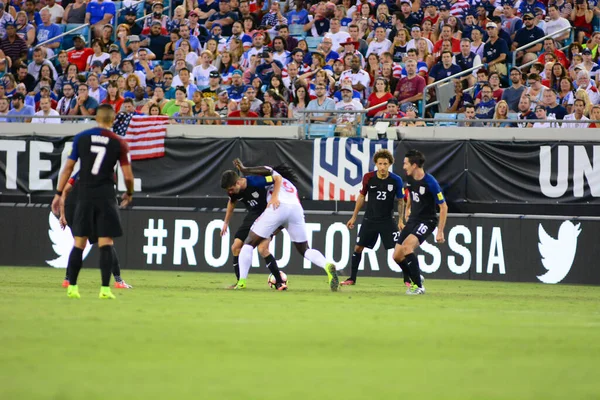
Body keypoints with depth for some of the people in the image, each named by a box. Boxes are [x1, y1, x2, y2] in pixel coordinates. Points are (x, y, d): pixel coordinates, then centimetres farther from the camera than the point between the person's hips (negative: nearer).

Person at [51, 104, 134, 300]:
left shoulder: (81, 138, 3)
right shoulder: (119, 144, -1)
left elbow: (68, 168, 3)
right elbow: (128, 176, -1)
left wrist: (59, 193, 10)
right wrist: (129, 194, 19)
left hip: (85, 196, 2)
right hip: (106, 198, -2)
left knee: (79, 243, 7)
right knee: (105, 243, 0)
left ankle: (72, 287, 7)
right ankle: (105, 288, -6)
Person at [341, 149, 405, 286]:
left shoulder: (396, 180, -11)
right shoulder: (368, 177, -7)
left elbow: (401, 201, 1)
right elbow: (362, 196, 6)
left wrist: (400, 220, -6)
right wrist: (354, 217, 8)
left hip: (387, 220, -2)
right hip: (369, 219, 2)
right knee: (358, 248, 3)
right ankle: (352, 278, 17)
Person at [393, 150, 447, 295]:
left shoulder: (430, 182, -21)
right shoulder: (409, 178, 1)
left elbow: (443, 207, -15)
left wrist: (440, 232, -16)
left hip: (427, 221, -8)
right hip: (413, 220, 8)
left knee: (407, 246, -29)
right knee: (397, 255, 0)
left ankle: (418, 287, -21)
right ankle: (416, 277, 27)